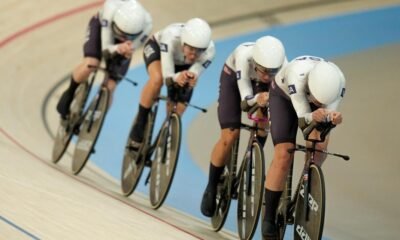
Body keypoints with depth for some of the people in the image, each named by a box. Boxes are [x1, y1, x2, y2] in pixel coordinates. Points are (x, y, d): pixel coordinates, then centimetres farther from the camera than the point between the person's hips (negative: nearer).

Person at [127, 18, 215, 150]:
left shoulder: (209, 51, -38)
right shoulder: (171, 36, -45)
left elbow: (193, 76, -34)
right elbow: (167, 76, -44)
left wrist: (191, 79, -58)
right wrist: (177, 77, -67)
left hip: (182, 65, 3)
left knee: (177, 112, -6)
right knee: (157, 79, -36)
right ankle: (138, 129, -21)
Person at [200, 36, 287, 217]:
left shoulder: (282, 64, -36)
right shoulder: (244, 56, -42)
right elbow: (245, 99, -40)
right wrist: (257, 100, -60)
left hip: (260, 85, 3)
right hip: (233, 77, -3)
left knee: (263, 121, -21)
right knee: (229, 136, -11)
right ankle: (211, 188, 6)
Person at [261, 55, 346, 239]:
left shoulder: (338, 82, -34)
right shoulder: (298, 75, -43)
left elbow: (330, 110, -33)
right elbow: (303, 118, -39)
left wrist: (333, 118, -56)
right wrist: (313, 116, -61)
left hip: (311, 97, 3)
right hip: (283, 96, -3)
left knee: (320, 145, -23)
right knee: (283, 156, -16)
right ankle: (269, 218, -5)